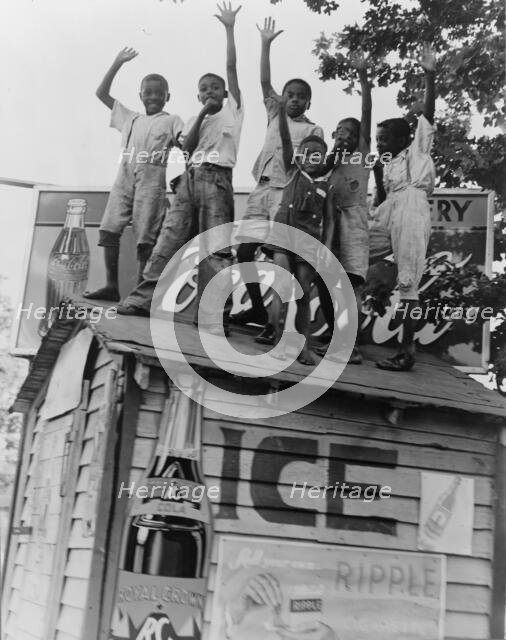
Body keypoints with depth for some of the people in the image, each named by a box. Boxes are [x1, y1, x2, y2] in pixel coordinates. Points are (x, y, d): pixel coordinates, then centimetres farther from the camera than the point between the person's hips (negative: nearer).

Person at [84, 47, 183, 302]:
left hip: (152, 179, -4)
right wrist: (117, 63, 21)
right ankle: (111, 286, -3)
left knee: (145, 237, -9)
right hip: (124, 177, 4)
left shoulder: (171, 121, 14)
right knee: (108, 229, -6)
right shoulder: (130, 118, 24)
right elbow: (101, 93, 26)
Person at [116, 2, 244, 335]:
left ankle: (213, 316, -12)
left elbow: (232, 68, 6)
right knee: (170, 236, -3)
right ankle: (144, 297, -3)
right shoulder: (194, 120, 23)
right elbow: (188, 147, 4)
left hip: (217, 179, -4)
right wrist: (202, 113, -1)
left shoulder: (232, 109, 13)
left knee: (215, 247, -9)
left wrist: (230, 29, 5)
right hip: (191, 177, 4)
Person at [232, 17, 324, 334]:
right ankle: (258, 308, 8)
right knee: (244, 249, 0)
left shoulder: (313, 130, 6)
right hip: (261, 190, 5)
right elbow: (265, 83, 11)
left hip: (287, 193, -5)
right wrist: (266, 44, 5)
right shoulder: (275, 115, 17)